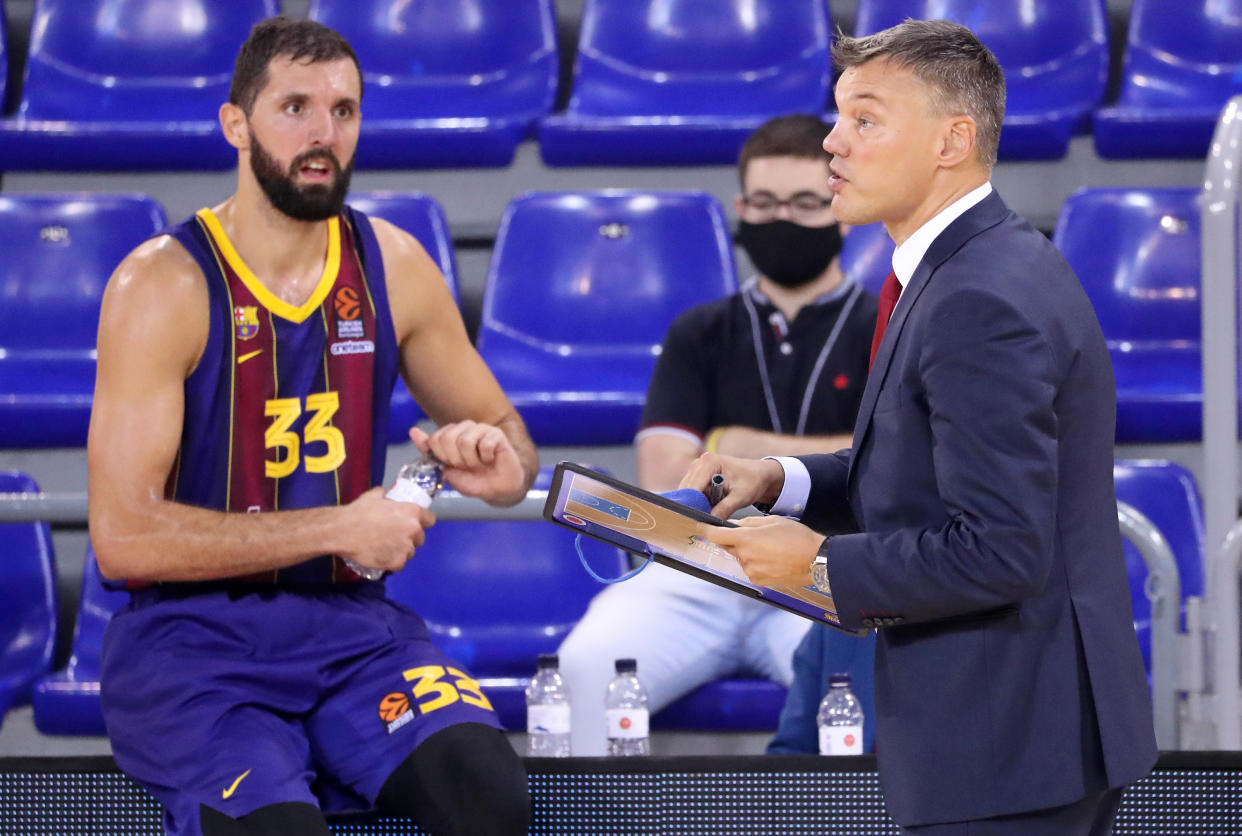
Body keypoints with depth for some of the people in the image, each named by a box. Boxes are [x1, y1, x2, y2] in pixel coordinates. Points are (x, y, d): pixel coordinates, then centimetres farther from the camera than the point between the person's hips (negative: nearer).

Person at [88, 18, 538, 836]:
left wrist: (499, 461, -5)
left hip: (350, 624, 4)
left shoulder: (393, 266, 6)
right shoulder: (161, 285, -9)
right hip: (192, 638, -4)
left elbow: (503, 430, 21)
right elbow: (124, 537, -15)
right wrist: (340, 530, -15)